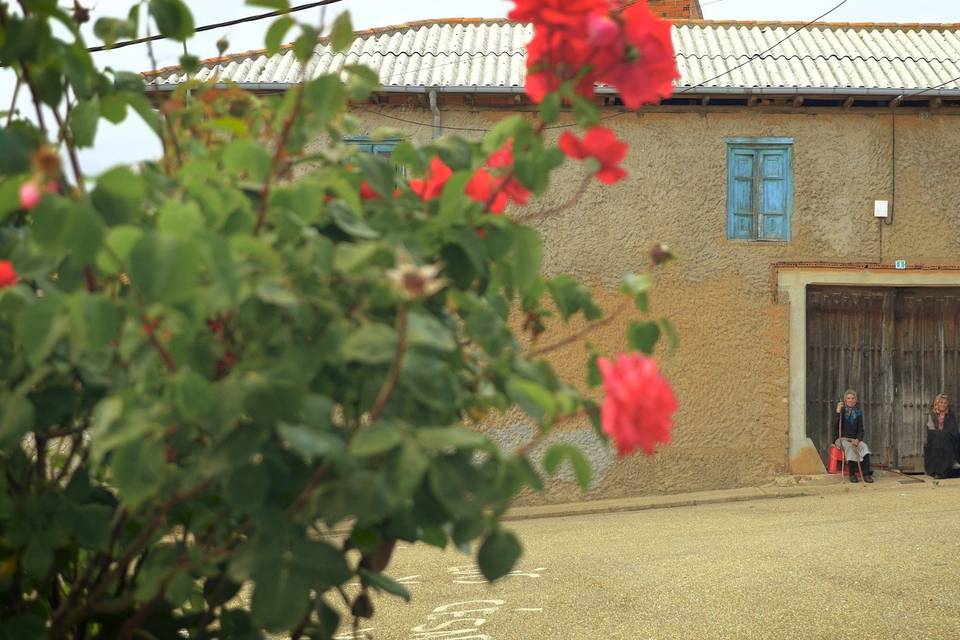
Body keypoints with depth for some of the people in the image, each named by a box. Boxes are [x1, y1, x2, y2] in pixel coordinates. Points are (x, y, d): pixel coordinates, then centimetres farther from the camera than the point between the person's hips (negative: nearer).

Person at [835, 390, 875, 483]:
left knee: (864, 447, -29)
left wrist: (857, 439, -13)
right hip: (842, 439, -2)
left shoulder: (858, 413, 11)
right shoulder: (842, 411, 3)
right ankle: (852, 474, -34)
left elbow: (860, 430, 8)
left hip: (855, 439, 3)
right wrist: (838, 411, -20)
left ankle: (866, 474, -35)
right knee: (850, 447, -35)